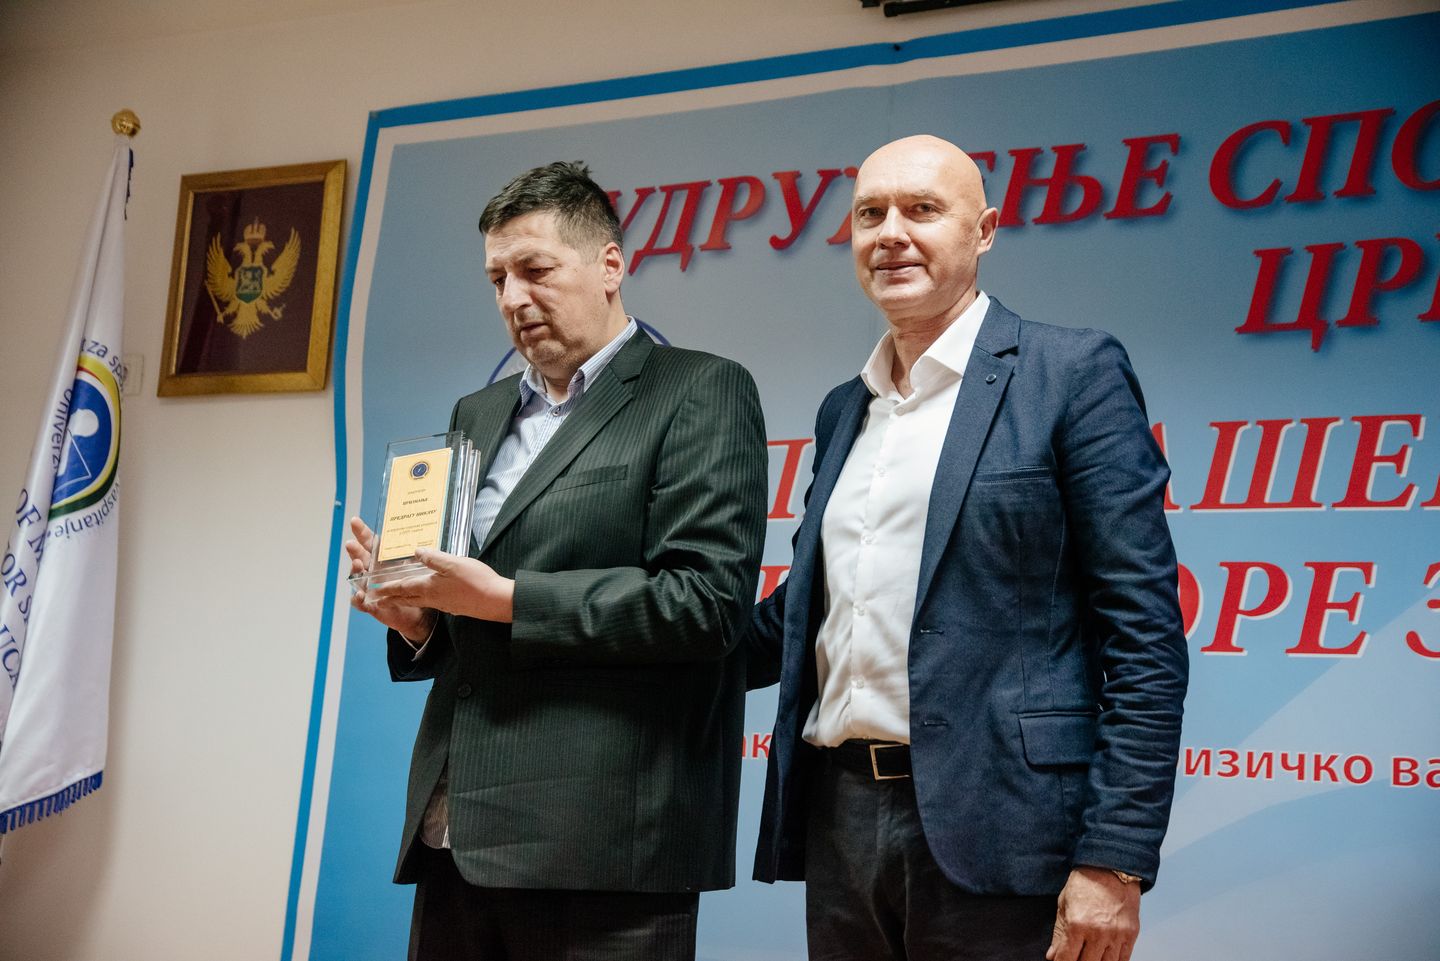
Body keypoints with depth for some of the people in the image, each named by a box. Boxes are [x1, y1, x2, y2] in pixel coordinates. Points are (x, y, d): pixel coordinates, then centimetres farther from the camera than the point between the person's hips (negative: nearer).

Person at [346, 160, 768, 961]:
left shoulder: (700, 395, -1)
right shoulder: (478, 415, 19)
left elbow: (707, 600, -14)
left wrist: (508, 600, -14)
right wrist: (416, 617, 0)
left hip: (602, 844, -6)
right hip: (457, 841, 6)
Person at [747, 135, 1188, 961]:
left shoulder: (1073, 374, -3)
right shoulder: (844, 411, 16)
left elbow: (1143, 631, -9)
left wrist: (1116, 861, -15)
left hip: (994, 831, -6)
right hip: (841, 820, 6)